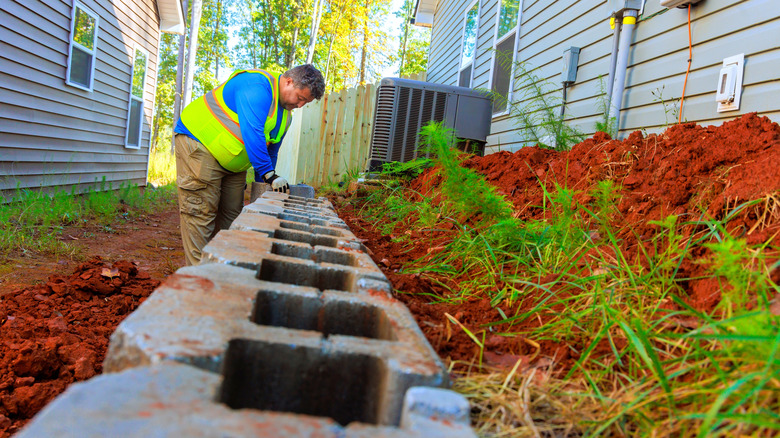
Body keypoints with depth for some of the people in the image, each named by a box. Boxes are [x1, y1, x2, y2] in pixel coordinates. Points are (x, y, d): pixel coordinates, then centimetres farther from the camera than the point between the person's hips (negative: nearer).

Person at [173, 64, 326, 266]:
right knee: (200, 213, -10)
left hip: (232, 164, 10)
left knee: (230, 215, 7)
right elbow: (252, 132, -31)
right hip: (198, 142, -9)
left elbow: (271, 151, 18)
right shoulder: (257, 85, -22)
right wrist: (269, 175, -30)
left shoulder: (284, 115, 9)